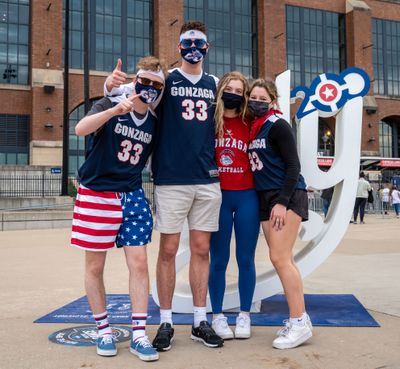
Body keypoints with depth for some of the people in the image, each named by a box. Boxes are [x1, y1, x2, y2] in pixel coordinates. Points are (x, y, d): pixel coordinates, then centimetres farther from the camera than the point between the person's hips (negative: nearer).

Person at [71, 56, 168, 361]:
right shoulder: (110, 105, -8)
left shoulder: (154, 123, 6)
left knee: (139, 264, -1)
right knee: (95, 267, 5)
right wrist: (115, 110, -42)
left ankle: (139, 335, 9)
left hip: (133, 196, 4)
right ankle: (104, 330, 22)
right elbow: (81, 129, -29)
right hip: (97, 196, -3)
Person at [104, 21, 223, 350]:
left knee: (201, 249, 6)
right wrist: (112, 85, -28)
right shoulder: (164, 80, 6)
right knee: (168, 249, 1)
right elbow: (130, 90, -5)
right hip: (171, 178, -2)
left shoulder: (215, 84, 14)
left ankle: (200, 321, 17)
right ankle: (166, 322, 14)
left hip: (208, 179, 3)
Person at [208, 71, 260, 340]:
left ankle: (245, 316, 20)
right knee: (219, 260, 5)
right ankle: (218, 316, 18)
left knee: (246, 259, 7)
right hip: (219, 197, -1)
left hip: (247, 197, 2)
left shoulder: (249, 125, 8)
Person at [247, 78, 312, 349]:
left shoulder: (277, 126, -8)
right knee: (283, 259, 8)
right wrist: (271, 202, 12)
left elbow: (293, 165, -12)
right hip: (266, 198, 8)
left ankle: (299, 323, -4)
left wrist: (282, 202, -19)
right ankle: (299, 317, 16)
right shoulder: (253, 128, 14)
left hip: (287, 196, -8)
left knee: (280, 258, -12)